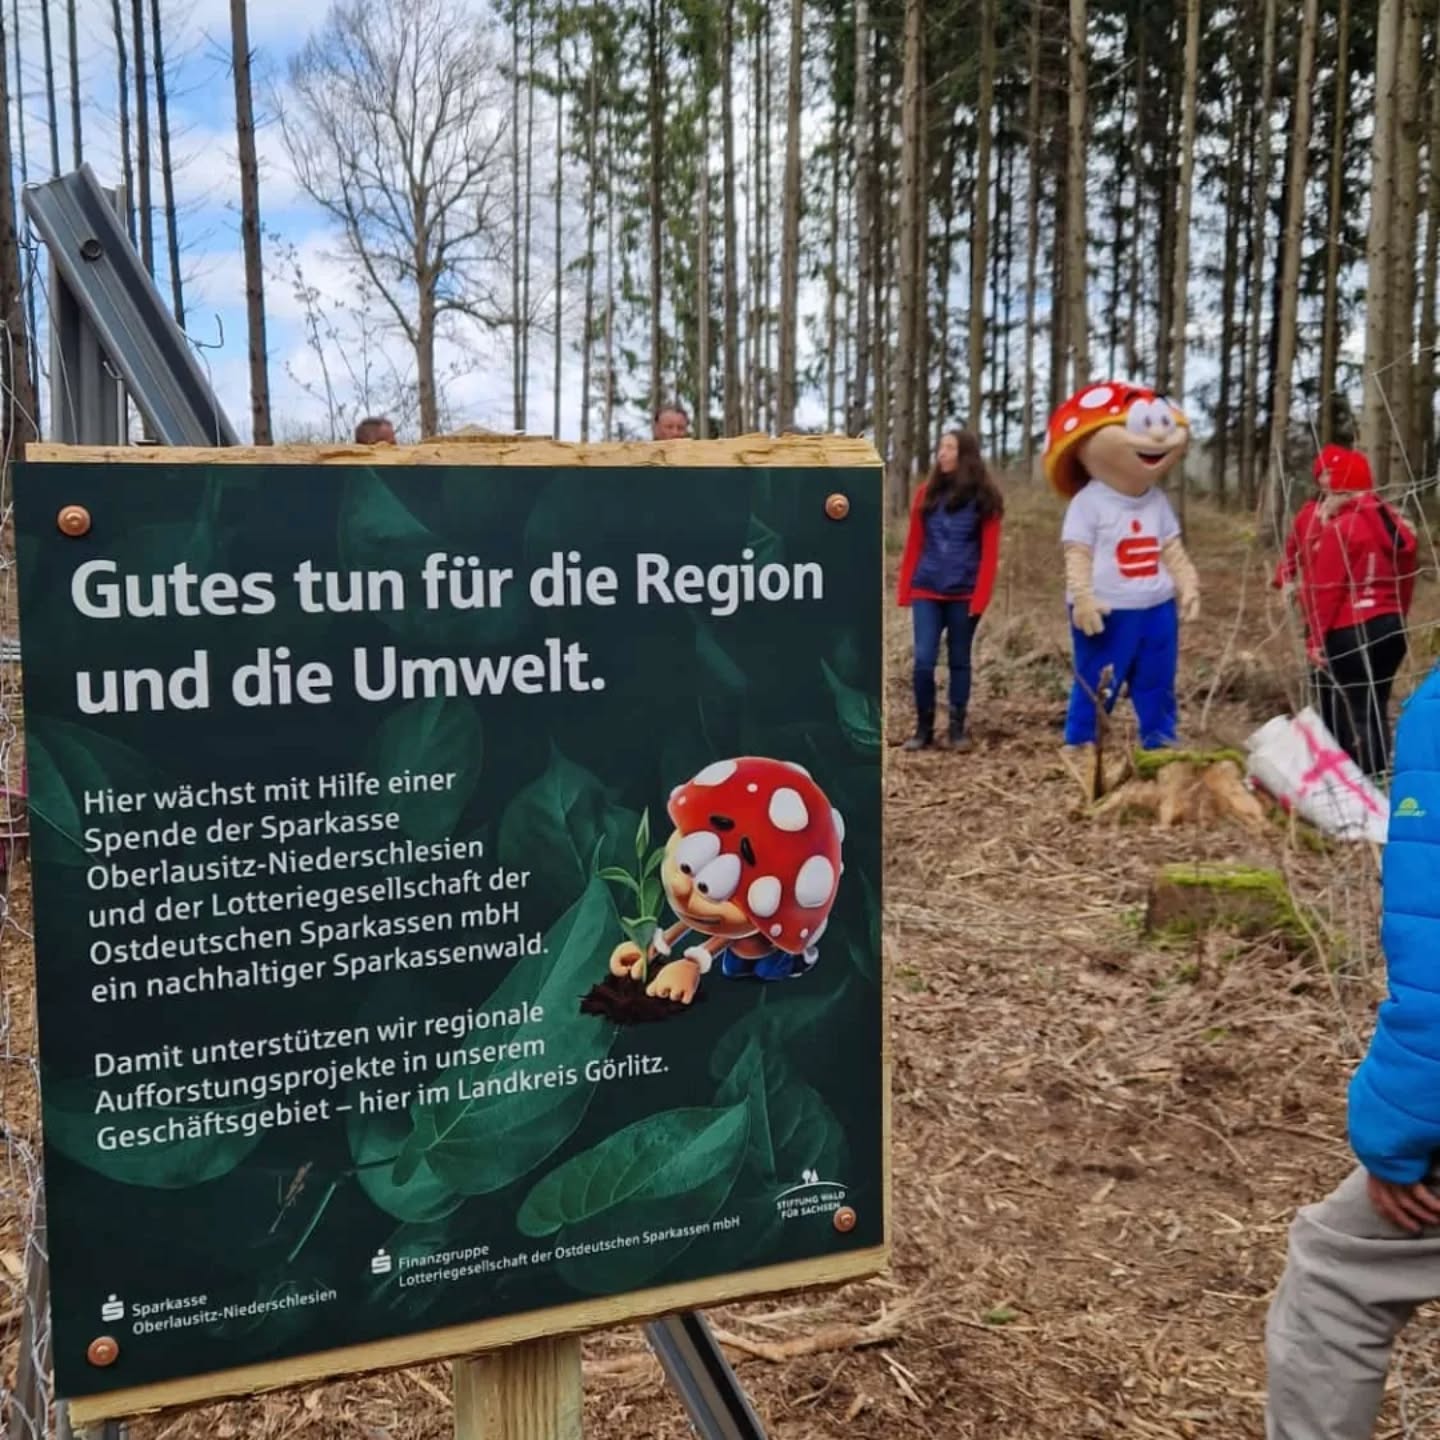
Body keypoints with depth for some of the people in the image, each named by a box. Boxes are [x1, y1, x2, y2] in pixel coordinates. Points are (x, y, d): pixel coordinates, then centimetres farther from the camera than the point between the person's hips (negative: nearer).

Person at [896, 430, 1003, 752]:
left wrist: (980, 598, -10)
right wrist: (905, 590, 2)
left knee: (959, 661, 7)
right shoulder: (927, 493, 8)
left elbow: (989, 553, -3)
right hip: (927, 592, 2)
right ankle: (923, 728, 6)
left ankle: (957, 729, 15)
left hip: (964, 594, -1)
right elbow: (913, 545, 8)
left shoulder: (984, 497, 0)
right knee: (923, 661, -5)